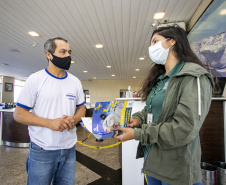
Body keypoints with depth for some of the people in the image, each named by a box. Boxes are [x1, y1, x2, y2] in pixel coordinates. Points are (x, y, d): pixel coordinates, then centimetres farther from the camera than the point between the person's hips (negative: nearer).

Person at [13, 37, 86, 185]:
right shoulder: (35, 80, -8)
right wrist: (50, 123, -22)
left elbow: (81, 108, 11)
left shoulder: (75, 82, 4)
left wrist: (74, 120, -12)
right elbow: (19, 114, -8)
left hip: (69, 150, 4)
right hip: (42, 151, -3)